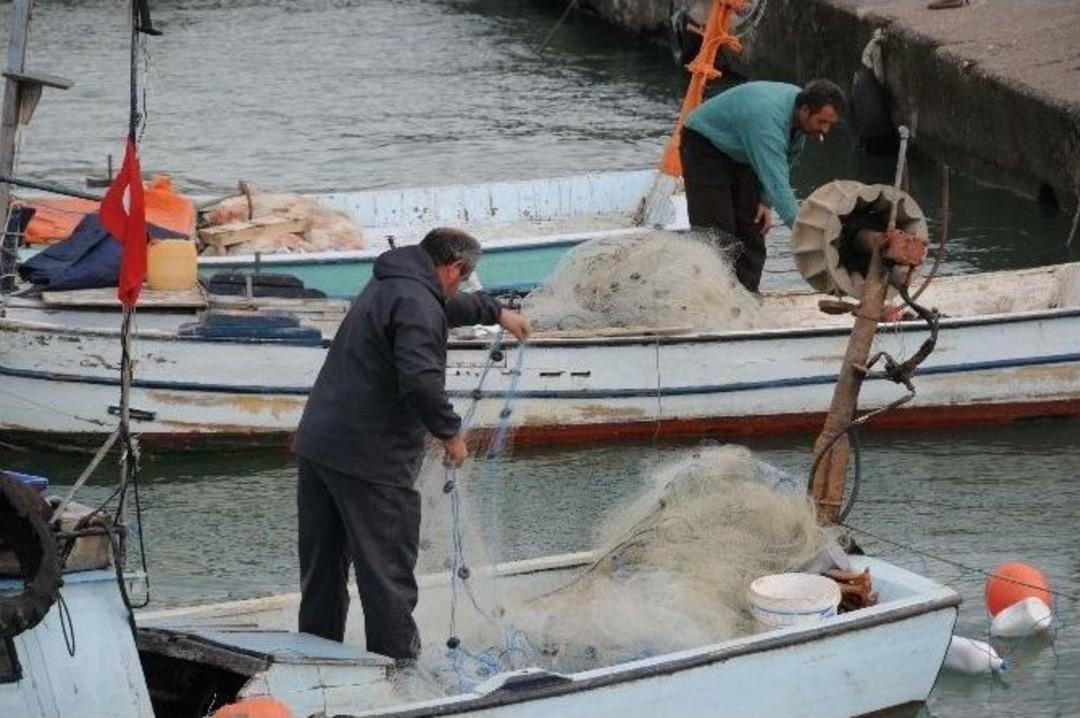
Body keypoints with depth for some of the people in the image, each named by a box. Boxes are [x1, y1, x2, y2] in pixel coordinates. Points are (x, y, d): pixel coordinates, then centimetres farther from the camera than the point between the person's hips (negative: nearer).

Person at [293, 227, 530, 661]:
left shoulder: (386, 286, 18)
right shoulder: (416, 303, -14)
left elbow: (445, 308, 41)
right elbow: (421, 380, -28)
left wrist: (495, 312, 53)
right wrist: (449, 431, -14)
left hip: (316, 446, 10)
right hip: (369, 460, -10)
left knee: (322, 572, 16)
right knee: (388, 576, -4)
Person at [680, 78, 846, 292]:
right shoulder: (769, 120, -40)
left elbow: (783, 164, 3)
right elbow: (777, 183, -46)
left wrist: (766, 200, -9)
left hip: (739, 154, 8)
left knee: (752, 233, 2)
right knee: (718, 234, -17)